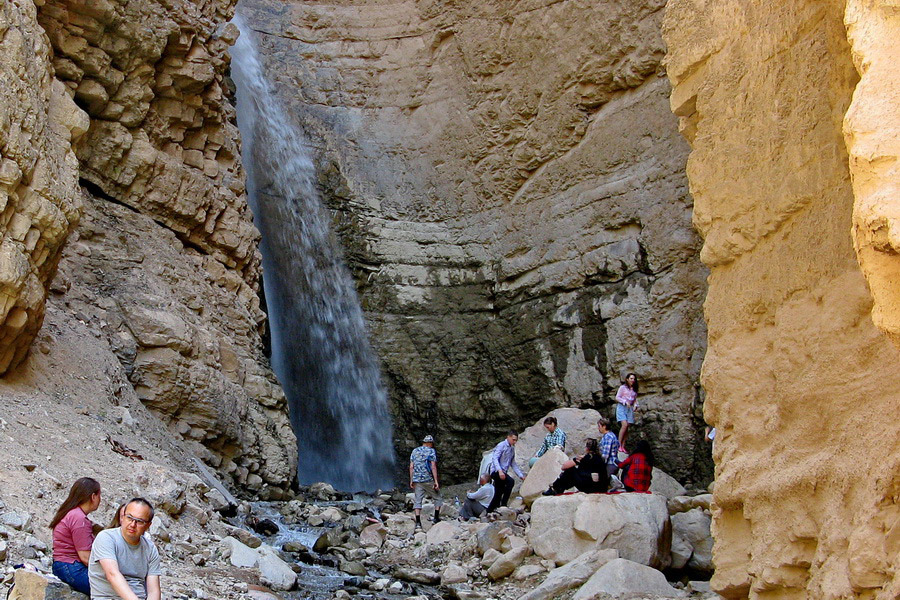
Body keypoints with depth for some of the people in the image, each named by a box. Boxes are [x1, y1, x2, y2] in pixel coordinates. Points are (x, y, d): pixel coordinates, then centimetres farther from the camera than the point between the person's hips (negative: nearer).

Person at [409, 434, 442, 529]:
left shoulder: (414, 451, 11)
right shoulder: (431, 451, -3)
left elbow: (411, 467, 7)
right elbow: (433, 466, -10)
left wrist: (411, 480, 11)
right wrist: (436, 481, -11)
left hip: (417, 480, 4)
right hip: (428, 480, -4)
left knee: (417, 500, 2)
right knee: (437, 498, 12)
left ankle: (418, 522, -4)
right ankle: (436, 518, 7)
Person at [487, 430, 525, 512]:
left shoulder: (512, 449, 17)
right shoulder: (501, 446, -8)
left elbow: (513, 464, 23)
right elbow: (495, 458, -19)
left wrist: (521, 475, 15)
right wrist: (500, 471, -32)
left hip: (503, 473, 9)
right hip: (496, 471, -9)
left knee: (498, 495, 9)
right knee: (510, 481, -30)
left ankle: (488, 512, 18)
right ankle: (503, 505, -28)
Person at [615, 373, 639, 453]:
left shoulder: (634, 390, 16)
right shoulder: (623, 387, 0)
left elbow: (635, 399, 22)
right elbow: (617, 397, -3)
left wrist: (635, 405, 2)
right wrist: (625, 402, -15)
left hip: (630, 408, 5)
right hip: (621, 407, -5)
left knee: (626, 427, -2)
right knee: (624, 425, -20)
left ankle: (623, 446, -1)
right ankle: (619, 445, -16)